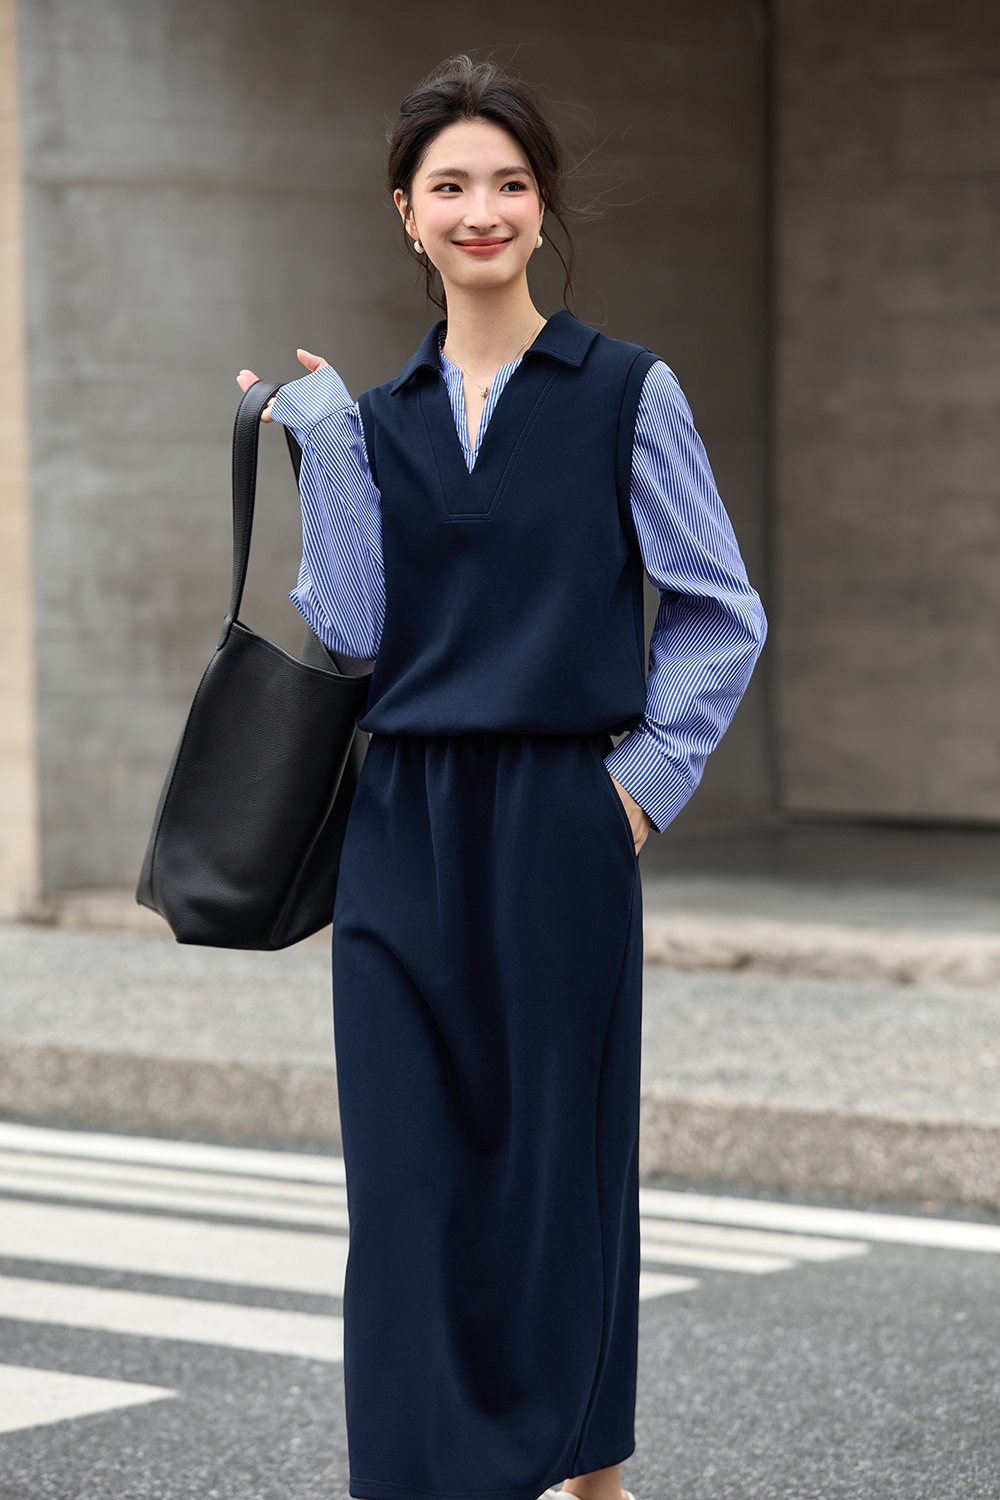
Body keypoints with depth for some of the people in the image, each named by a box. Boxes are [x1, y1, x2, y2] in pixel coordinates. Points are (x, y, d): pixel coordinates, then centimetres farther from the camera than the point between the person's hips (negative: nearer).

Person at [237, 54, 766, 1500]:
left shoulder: (626, 392, 0)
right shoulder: (381, 416, 10)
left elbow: (722, 612, 2)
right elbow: (351, 625, -1)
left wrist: (650, 772, -4)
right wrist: (321, 439, -3)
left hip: (559, 823, -3)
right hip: (404, 828, 3)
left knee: (560, 1149, 5)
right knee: (408, 1170, 1)